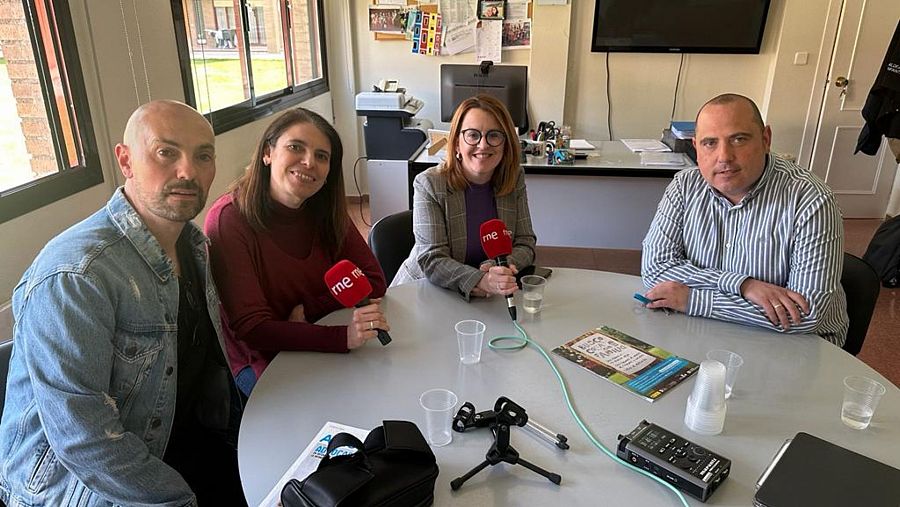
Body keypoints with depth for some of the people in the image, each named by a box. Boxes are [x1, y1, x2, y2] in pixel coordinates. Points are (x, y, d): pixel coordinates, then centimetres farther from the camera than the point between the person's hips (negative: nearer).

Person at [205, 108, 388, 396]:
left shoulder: (325, 210, -2)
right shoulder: (230, 219, -19)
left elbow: (373, 280, -1)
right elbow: (250, 329, -24)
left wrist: (309, 308, -17)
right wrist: (343, 337, -36)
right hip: (260, 363, -5)